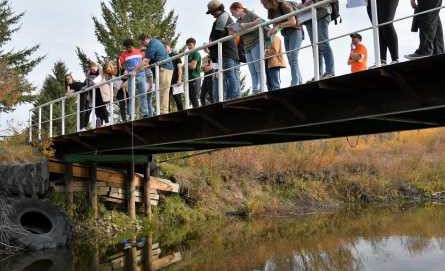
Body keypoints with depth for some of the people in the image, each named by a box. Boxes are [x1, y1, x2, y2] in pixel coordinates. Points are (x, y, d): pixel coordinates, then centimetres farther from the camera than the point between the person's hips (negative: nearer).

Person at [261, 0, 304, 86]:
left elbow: (293, 22, -21)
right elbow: (275, 25, 7)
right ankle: (300, 84, 1)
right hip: (285, 35, 8)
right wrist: (271, 31, -15)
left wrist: (279, 26, -24)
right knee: (291, 60, 1)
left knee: (293, 58, -17)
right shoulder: (271, 11, 6)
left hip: (295, 31, -7)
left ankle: (294, 84, -21)